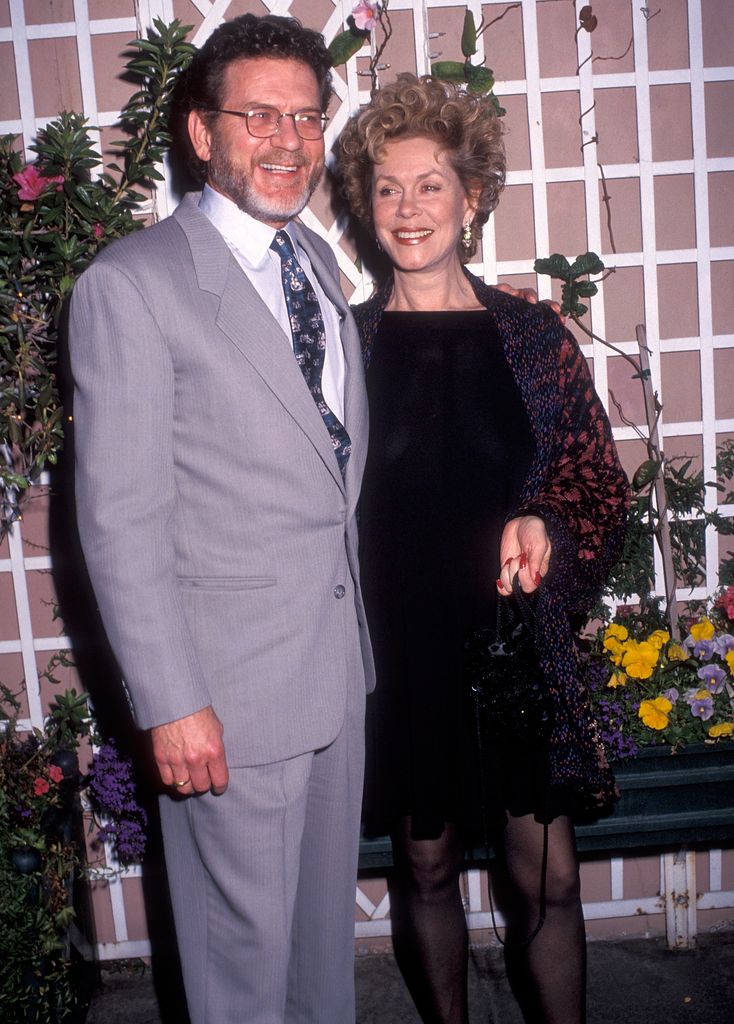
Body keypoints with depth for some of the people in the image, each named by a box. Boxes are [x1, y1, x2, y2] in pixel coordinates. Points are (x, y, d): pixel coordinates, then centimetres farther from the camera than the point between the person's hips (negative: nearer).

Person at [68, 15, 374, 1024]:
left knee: (329, 914, 24)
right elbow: (120, 517, -16)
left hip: (339, 660, 7)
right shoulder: (130, 285, -13)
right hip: (232, 685, -7)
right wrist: (170, 704, -17)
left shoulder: (318, 261, 10)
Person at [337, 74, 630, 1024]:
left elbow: (602, 484, 4)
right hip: (396, 646, 1)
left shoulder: (534, 337, 1)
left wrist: (546, 529, -15)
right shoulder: (346, 340, 2)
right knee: (426, 865, 15)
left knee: (546, 876, 5)